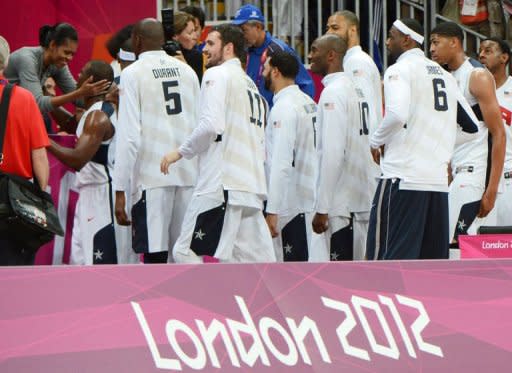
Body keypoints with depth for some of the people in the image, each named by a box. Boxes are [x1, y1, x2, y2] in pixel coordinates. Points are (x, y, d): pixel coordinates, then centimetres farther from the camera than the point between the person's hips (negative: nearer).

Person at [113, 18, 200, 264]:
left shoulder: (133, 74, -3)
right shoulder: (187, 71, 12)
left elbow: (129, 136, -9)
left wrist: (120, 190, -8)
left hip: (152, 177, -5)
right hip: (189, 175, 5)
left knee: (155, 255, -4)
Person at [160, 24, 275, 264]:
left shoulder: (217, 75, -2)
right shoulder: (251, 85, 24)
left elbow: (211, 125, -16)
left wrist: (180, 152, -5)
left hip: (222, 182, -9)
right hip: (252, 187, 9)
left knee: (186, 251, -5)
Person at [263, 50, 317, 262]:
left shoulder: (284, 107, -15)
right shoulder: (308, 102, 13)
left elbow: (282, 163, -22)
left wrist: (272, 211, -23)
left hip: (291, 203, -9)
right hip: (310, 199, 9)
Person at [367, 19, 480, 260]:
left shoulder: (399, 70, -5)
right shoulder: (444, 75, 17)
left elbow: (397, 114, -23)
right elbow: (472, 127, 21)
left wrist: (376, 140, -7)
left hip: (403, 178, -7)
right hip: (438, 179, 7)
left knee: (388, 257, -6)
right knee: (434, 257, 10)